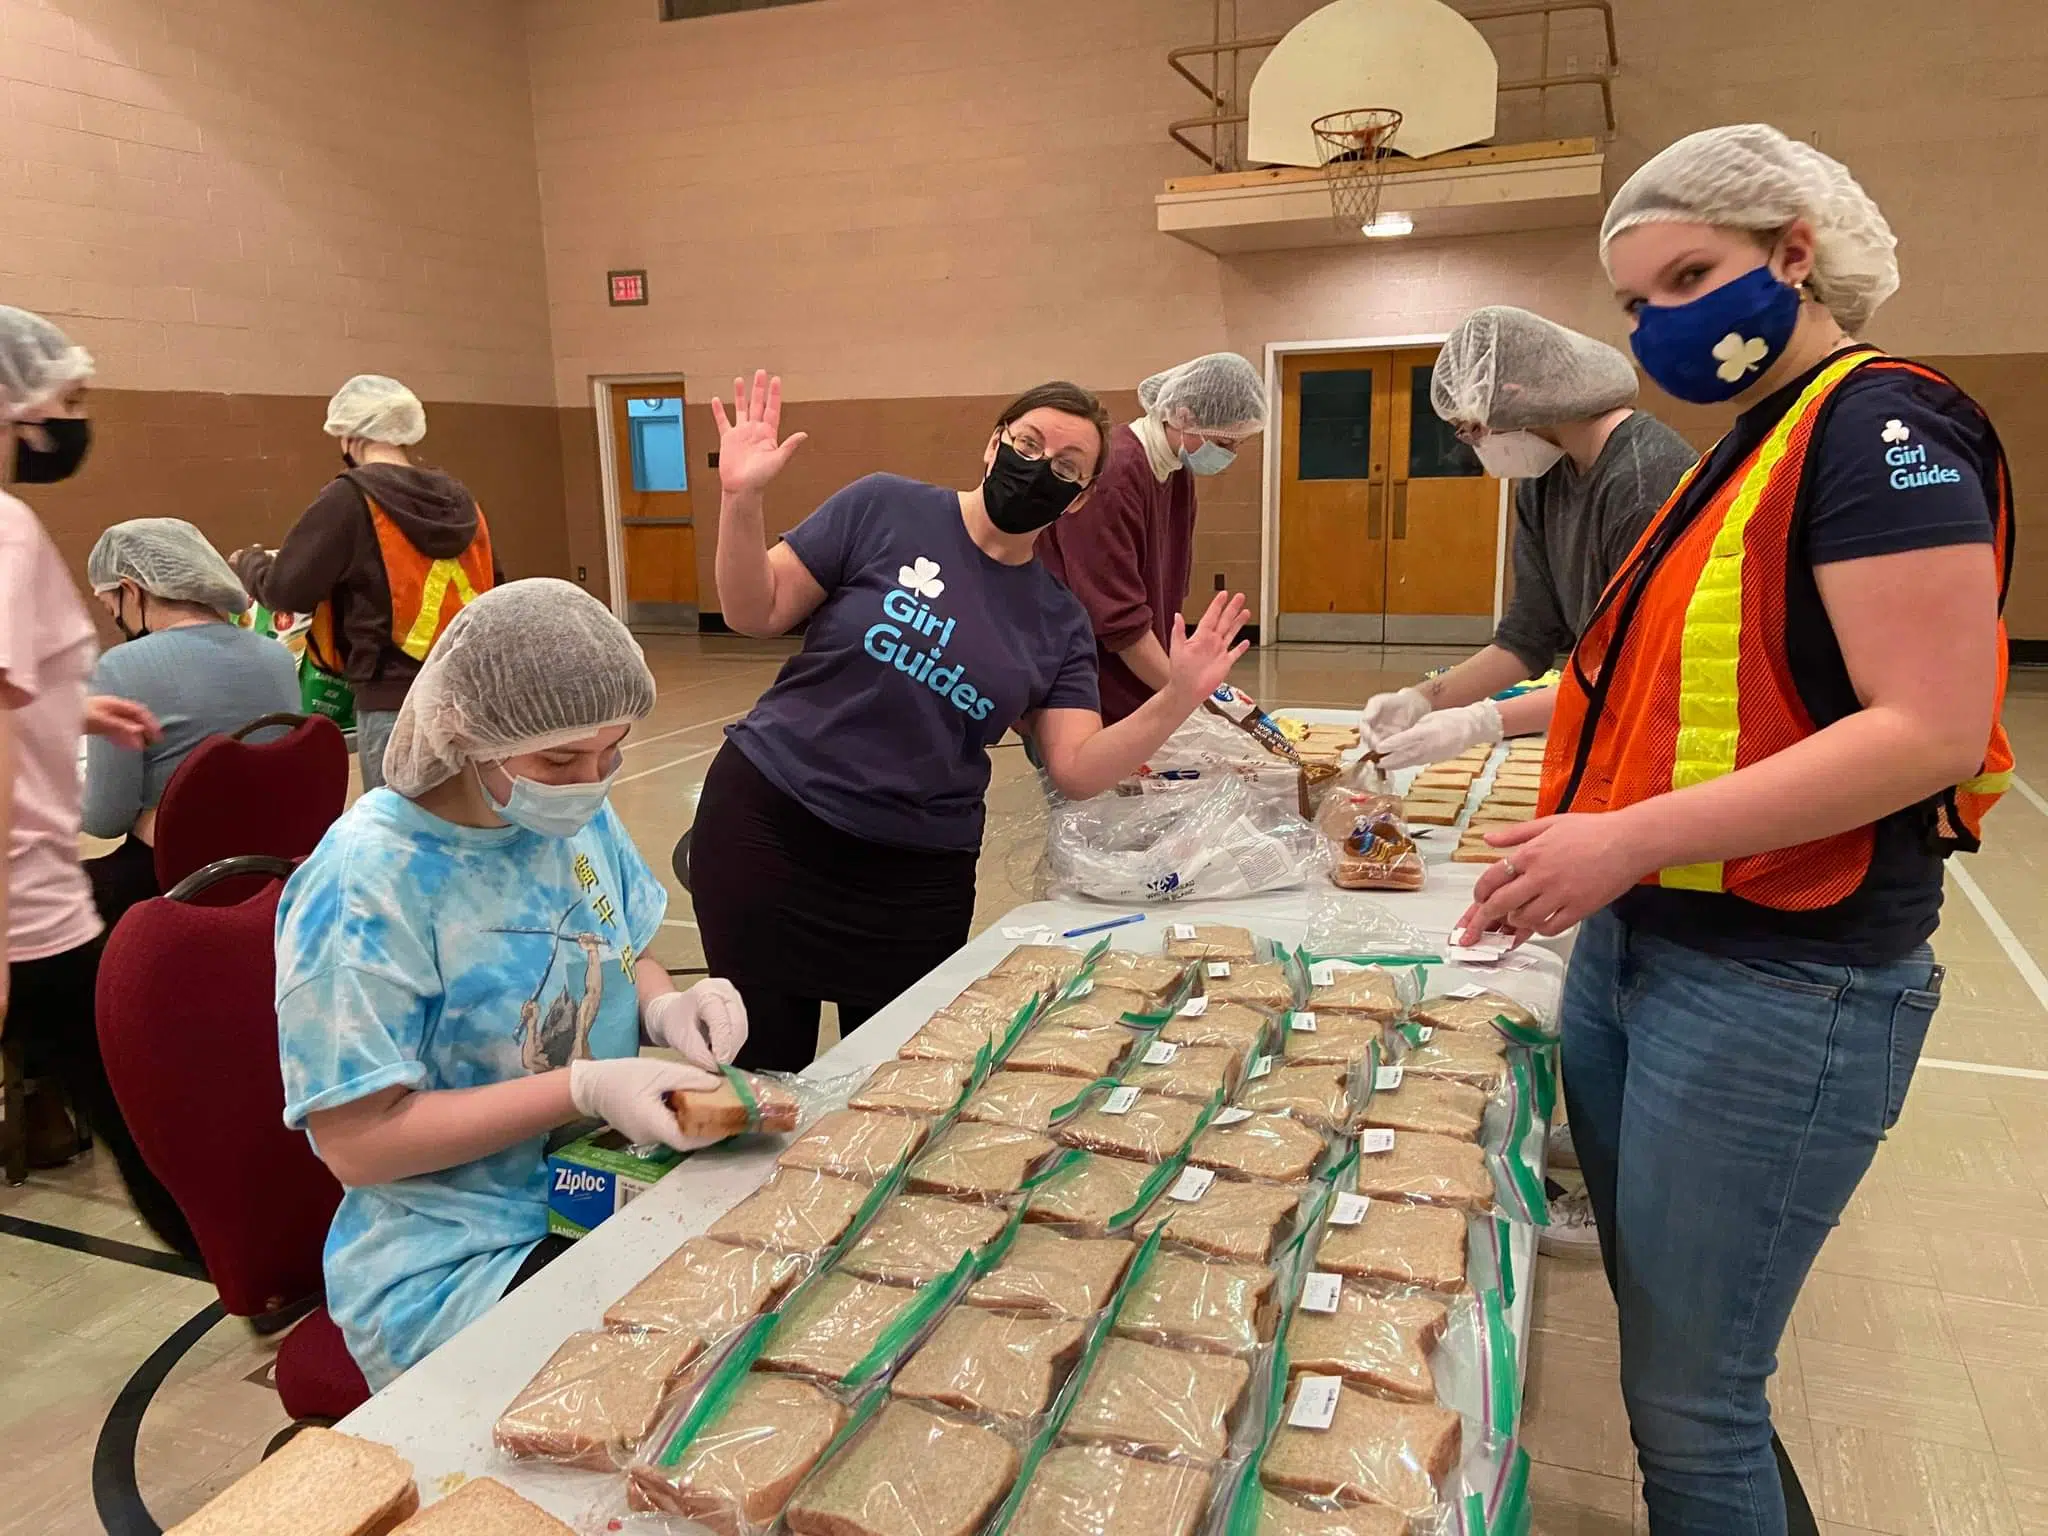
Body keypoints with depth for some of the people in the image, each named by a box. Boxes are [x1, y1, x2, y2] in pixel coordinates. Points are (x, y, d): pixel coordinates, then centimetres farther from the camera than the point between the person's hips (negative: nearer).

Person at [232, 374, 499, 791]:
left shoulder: (352, 497, -7)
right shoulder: (457, 496, 11)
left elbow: (286, 588, -7)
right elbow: (491, 585, 19)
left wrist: (248, 562, 13)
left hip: (394, 701, -6)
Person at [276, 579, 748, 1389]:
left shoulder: (578, 815, -2)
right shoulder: (364, 881, -22)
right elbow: (359, 1142, -19)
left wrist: (667, 1008, -11)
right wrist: (581, 1089, -27)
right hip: (453, 1259, -6)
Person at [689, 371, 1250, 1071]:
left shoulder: (1061, 622, 5)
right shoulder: (886, 509, -4)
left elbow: (1078, 769, -3)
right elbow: (755, 612, -3)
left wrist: (1178, 698, -15)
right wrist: (742, 500, -19)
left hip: (920, 878, 3)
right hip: (772, 826, -2)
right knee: (766, 1073, 9)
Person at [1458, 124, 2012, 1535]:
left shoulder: (1883, 429, -13)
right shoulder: (1761, 444, 15)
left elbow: (1930, 732, -23)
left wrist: (1632, 838, -27)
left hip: (1777, 989, -9)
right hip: (1635, 951, 9)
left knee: (1689, 1401, 3)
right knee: (1665, 1343, 21)